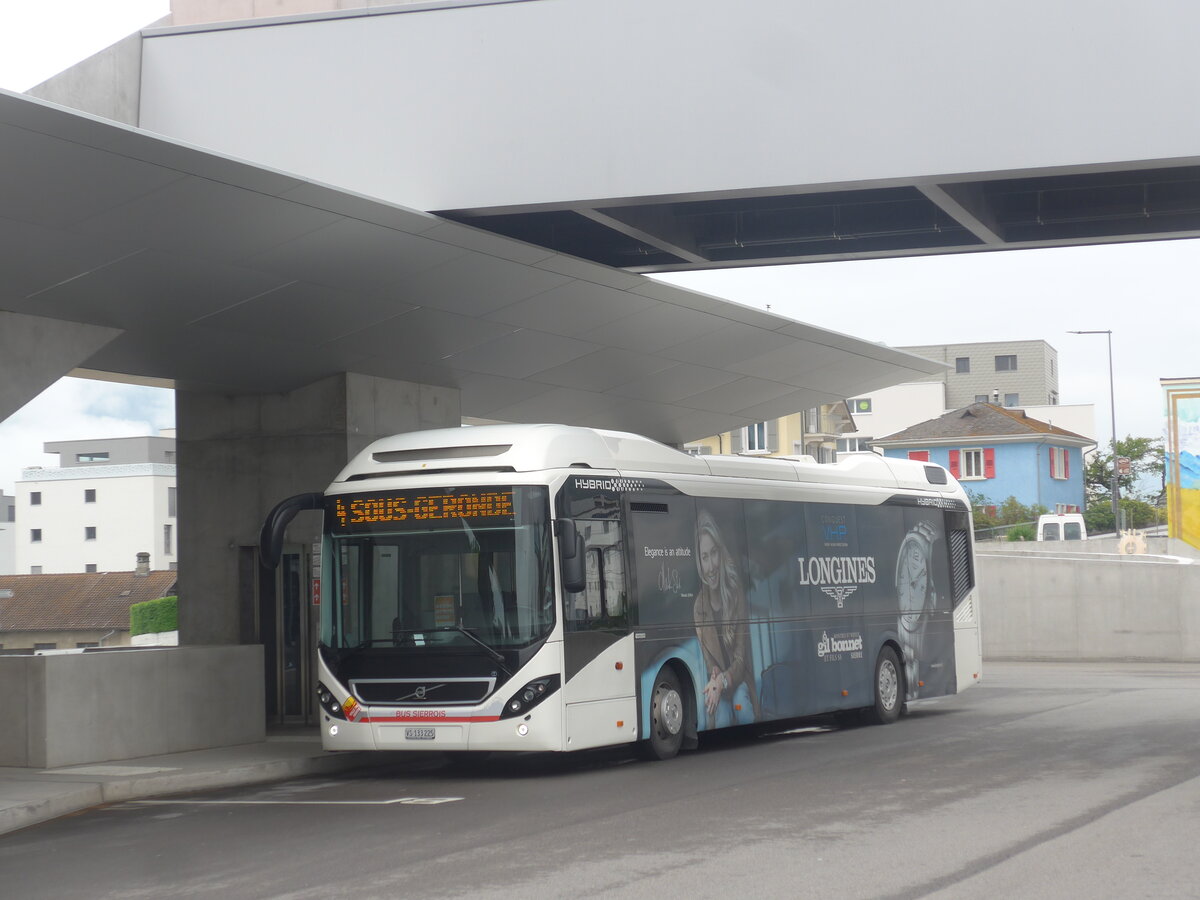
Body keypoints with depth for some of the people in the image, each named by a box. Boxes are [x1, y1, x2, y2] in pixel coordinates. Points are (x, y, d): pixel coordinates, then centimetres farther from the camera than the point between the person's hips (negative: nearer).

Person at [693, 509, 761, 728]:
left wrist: (723, 681, -26)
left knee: (741, 703, -33)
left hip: (739, 681, 0)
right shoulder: (699, 607, -6)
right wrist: (715, 683, -26)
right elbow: (708, 667, -2)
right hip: (717, 686, 0)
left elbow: (741, 659, -6)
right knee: (721, 716, -32)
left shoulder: (735, 592, -6)